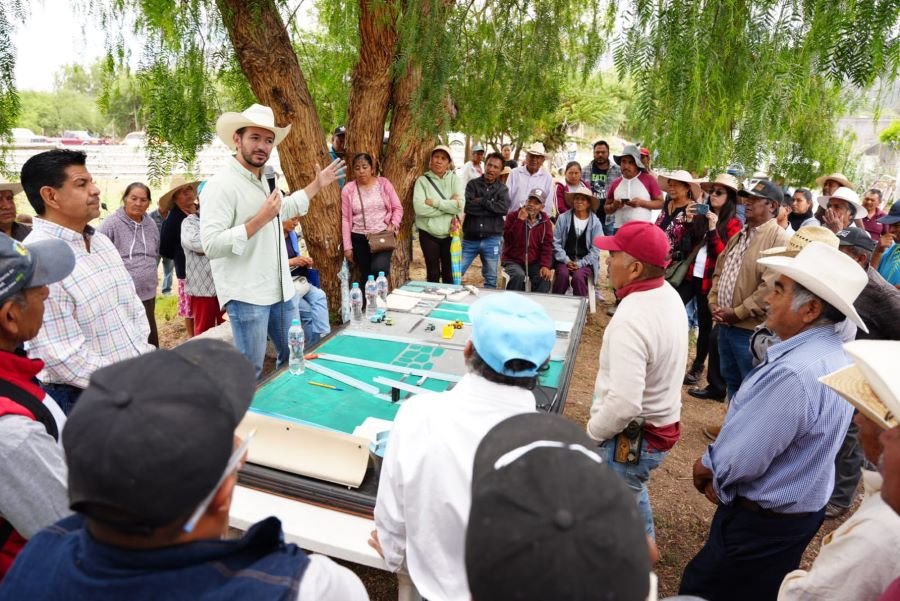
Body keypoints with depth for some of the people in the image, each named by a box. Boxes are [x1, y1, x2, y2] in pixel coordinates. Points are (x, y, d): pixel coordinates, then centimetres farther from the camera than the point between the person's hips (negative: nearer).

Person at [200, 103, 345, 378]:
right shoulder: (221, 185, -16)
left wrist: (317, 185, 31)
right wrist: (261, 219, -25)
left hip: (280, 290, 9)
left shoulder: (263, 179, 12)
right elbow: (211, 245, -24)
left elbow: (283, 210, 32)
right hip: (246, 295, -9)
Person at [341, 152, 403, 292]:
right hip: (359, 238, 2)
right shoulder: (348, 189, 0)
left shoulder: (384, 183, 0)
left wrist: (394, 224, -15)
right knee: (365, 276, 8)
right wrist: (347, 246, -1)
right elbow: (346, 219, 2)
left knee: (379, 269, -23)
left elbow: (398, 208, 4)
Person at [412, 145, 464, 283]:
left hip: (449, 233, 1)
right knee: (433, 272, 10)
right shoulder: (423, 180, -3)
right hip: (428, 233, -1)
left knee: (449, 272, 12)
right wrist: (449, 205, -16)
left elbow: (460, 205, -14)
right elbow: (419, 208, -18)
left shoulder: (455, 179, 1)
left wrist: (435, 202, -17)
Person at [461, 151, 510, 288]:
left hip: (491, 240, 1)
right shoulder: (472, 184, 2)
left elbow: (504, 208, -15)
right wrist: (492, 208, -15)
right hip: (470, 238, 0)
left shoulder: (502, 189, 5)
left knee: (491, 279, 11)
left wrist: (481, 201, -12)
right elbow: (467, 206, -15)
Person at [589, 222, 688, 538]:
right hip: (660, 424, 10)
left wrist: (591, 434, -17)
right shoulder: (669, 295, -2)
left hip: (632, 436, -10)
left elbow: (624, 404, -35)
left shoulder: (631, 320, -32)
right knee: (631, 493, 32)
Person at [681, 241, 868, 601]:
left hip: (762, 522, -9)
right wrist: (721, 480, 2)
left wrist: (704, 469, -7)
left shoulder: (793, 373, -34)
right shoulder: (835, 355, -1)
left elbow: (739, 462, -28)